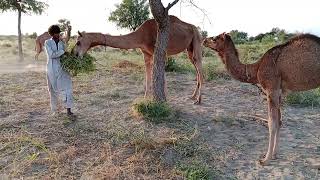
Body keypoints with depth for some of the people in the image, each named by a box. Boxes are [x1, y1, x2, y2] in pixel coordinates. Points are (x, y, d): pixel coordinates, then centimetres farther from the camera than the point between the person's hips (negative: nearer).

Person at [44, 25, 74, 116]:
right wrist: (63, 51, -15)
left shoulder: (62, 43, 9)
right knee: (53, 89, 7)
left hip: (62, 68, 3)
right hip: (52, 69, -3)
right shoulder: (47, 42, -3)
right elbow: (51, 55, -15)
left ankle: (68, 110, -8)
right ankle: (54, 110, 22)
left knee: (67, 87, -9)